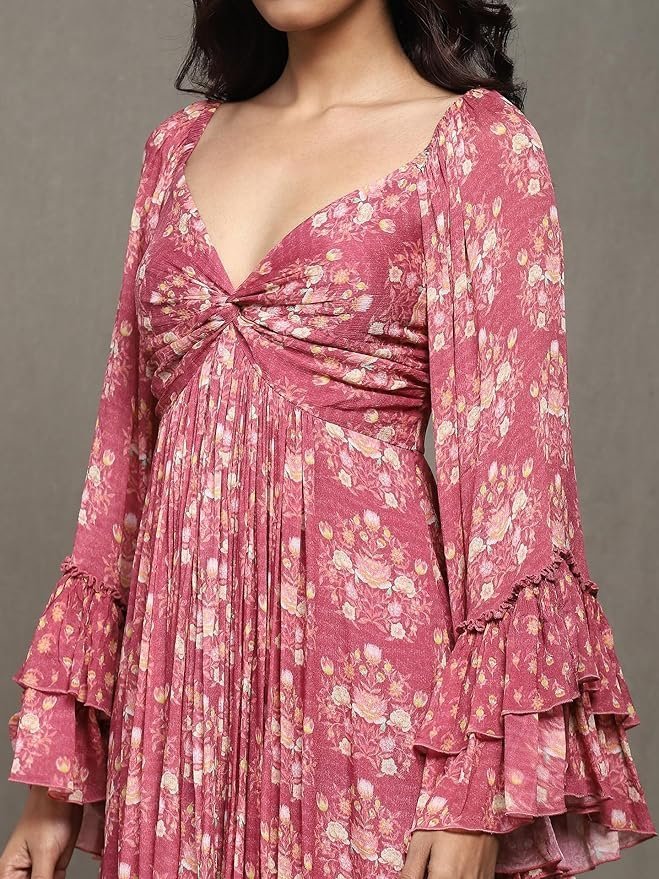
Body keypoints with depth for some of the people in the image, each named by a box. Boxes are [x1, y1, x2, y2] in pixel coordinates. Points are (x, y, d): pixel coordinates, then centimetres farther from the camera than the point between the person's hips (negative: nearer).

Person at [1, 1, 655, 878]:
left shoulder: (477, 142, -3)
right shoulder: (183, 146, 12)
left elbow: (511, 455, -8)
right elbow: (127, 448, 11)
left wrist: (474, 783, -16)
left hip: (370, 656, -4)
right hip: (183, 667, 5)